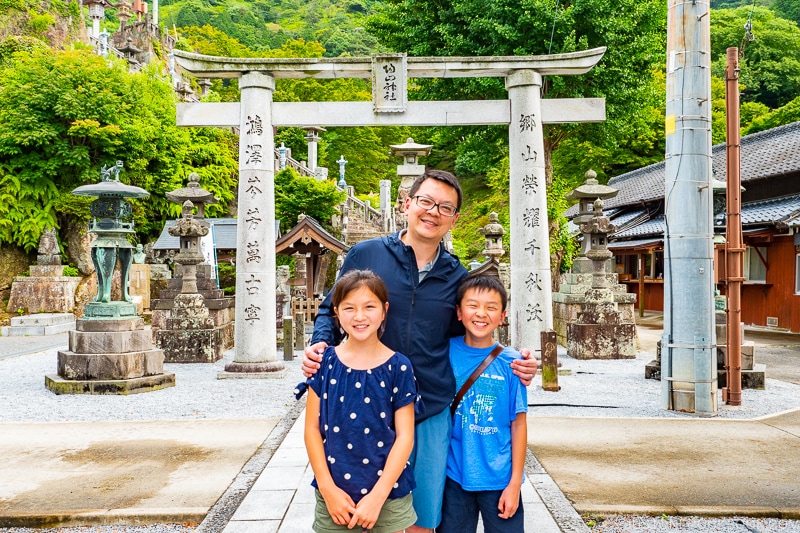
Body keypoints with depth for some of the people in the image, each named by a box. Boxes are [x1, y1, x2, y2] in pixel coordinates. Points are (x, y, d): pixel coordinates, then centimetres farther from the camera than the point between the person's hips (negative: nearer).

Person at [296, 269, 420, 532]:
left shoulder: (398, 366, -7)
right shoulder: (325, 363, -3)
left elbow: (405, 436, -7)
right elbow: (313, 428, 0)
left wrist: (377, 496, -11)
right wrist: (328, 488, -6)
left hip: (388, 494, -1)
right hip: (334, 495, 1)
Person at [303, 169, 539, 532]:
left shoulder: (457, 276, 5)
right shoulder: (365, 255, -2)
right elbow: (331, 311, 9)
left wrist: (513, 365, 1)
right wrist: (320, 344, -11)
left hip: (431, 414, 2)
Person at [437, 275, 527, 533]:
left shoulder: (510, 363, -9)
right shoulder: (446, 352, -6)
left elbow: (518, 424, -4)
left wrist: (514, 483, -4)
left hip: (499, 478, -1)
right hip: (454, 476, 1)